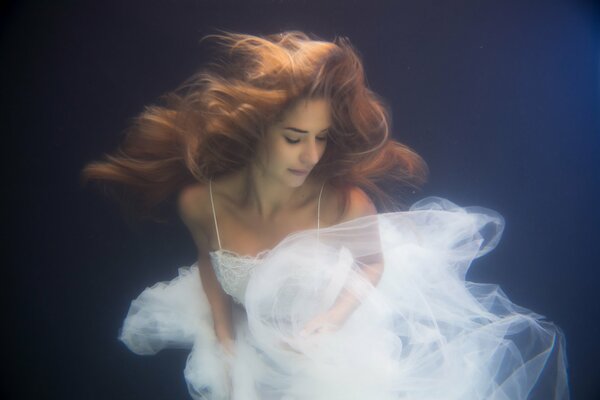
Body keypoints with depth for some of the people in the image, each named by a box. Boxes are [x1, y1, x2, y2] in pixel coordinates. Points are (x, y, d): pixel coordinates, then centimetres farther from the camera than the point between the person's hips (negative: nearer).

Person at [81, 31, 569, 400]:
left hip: (335, 330, -1)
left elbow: (373, 263, -9)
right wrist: (223, 340, -4)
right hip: (251, 342, 2)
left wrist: (330, 322, -22)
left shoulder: (344, 202, -31)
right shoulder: (199, 201, -25)